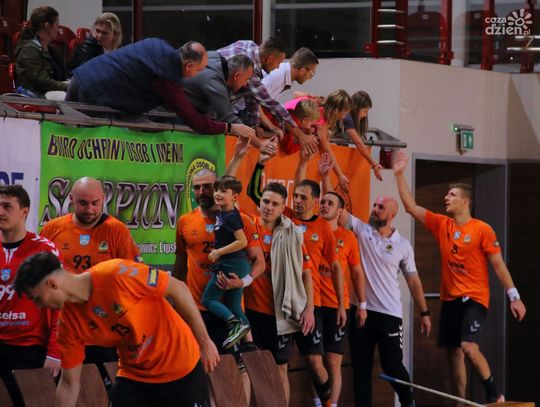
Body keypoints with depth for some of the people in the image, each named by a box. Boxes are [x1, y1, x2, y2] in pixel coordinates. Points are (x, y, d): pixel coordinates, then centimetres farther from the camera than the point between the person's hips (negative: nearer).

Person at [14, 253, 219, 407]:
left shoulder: (116, 274, -27)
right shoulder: (69, 322, -10)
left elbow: (178, 289, -17)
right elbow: (69, 385, -1)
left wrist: (204, 342, -10)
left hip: (182, 369, -4)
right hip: (133, 376, 4)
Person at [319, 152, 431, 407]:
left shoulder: (403, 245, 1)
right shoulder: (361, 230, 1)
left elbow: (413, 281, 8)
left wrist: (424, 313, 7)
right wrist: (325, 177, -19)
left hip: (390, 314, -1)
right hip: (361, 310, 1)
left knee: (393, 366, 1)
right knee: (361, 368, 6)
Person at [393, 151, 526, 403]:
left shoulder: (482, 230, -8)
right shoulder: (441, 225, 7)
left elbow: (498, 264, -7)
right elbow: (411, 207, 8)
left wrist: (514, 296, -10)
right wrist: (399, 175, 3)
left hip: (475, 299, -6)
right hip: (450, 298, 6)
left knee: (468, 347, -22)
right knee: (453, 353, 7)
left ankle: (494, 394, -7)